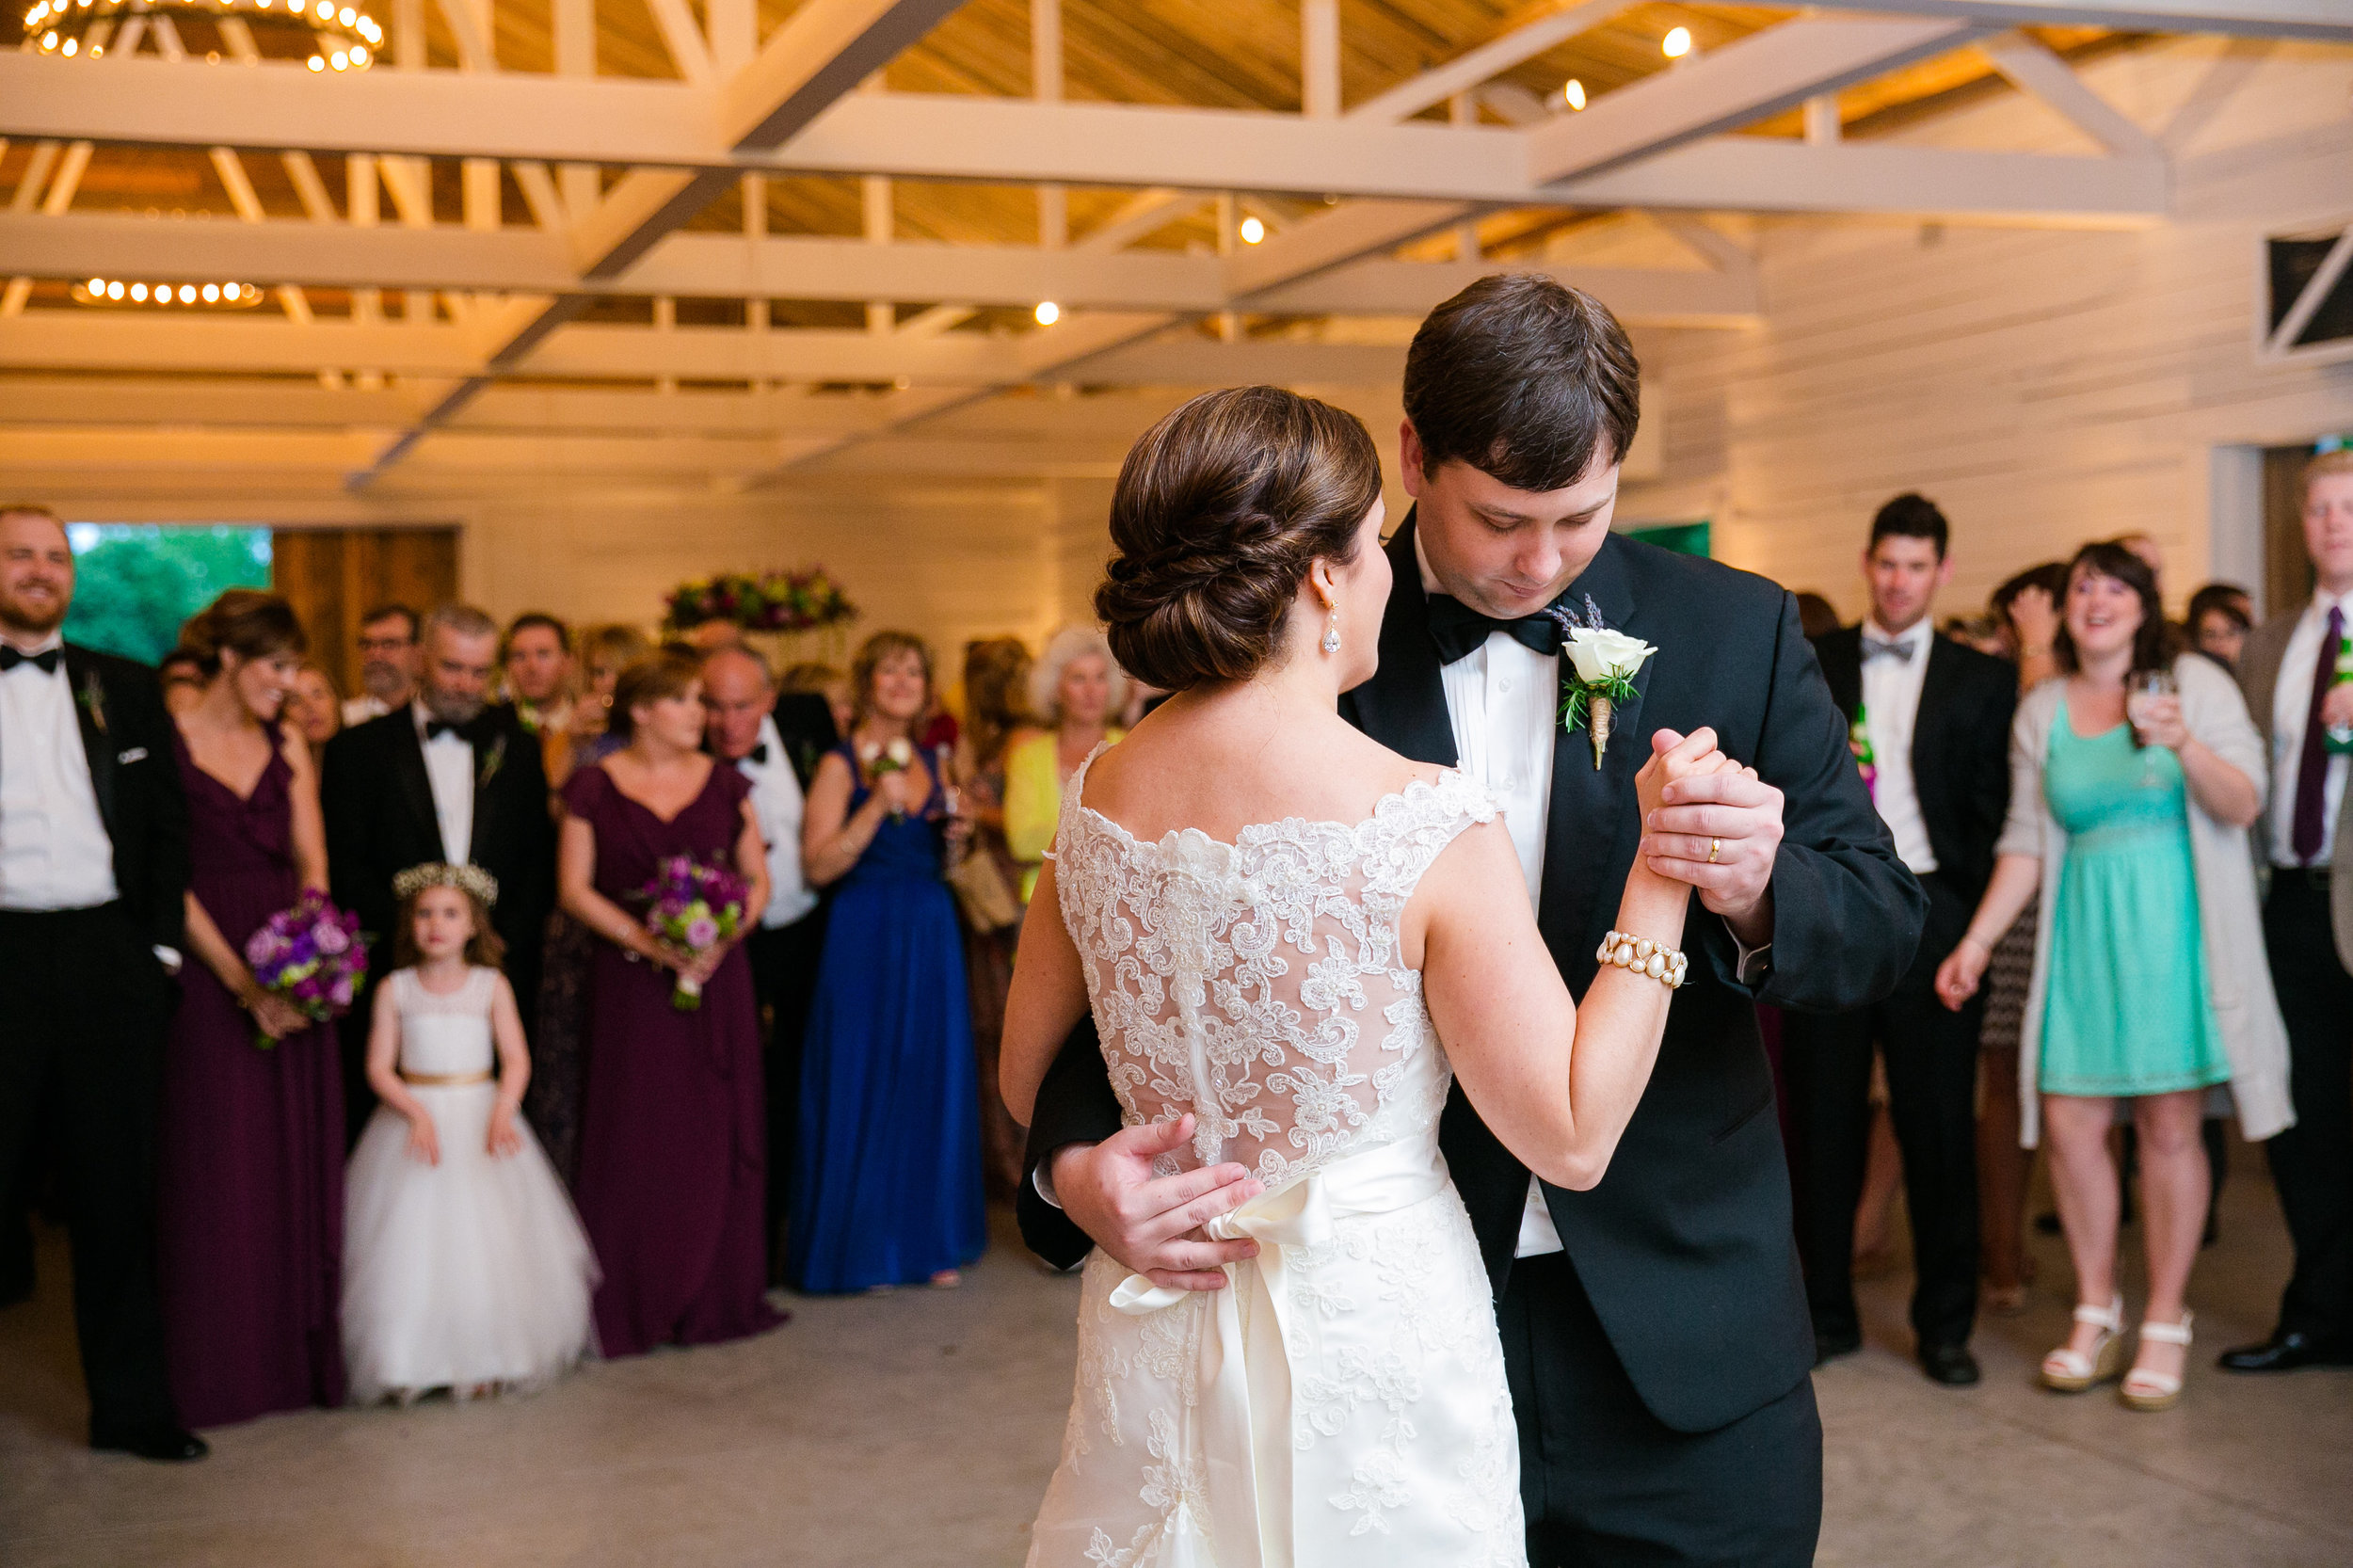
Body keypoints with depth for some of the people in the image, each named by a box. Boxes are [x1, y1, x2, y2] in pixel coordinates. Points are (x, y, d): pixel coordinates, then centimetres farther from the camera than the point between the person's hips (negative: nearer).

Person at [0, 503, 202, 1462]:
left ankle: (130, 1404, 18)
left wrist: (162, 945, 4)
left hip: (109, 960, 3)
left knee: (118, 1193, 9)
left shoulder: (126, 689, 11)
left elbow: (167, 825, 12)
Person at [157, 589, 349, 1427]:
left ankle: (300, 1350, 16)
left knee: (299, 1160, 7)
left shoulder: (288, 747, 10)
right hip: (202, 973, -5)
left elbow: (311, 862, 5)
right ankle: (218, 1366, 11)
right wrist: (241, 980, -15)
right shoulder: (165, 743, -7)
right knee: (216, 1165, 1)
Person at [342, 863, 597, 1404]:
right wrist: (416, 1113, -18)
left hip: (479, 1114, 0)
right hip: (414, 1113, 0)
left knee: (484, 1234, -4)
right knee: (413, 1240, -5)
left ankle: (482, 1359, 5)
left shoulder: (492, 985, 1)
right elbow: (380, 1066, -3)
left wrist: (503, 1114, -19)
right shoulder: (394, 990, 1)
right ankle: (411, 1363, 3)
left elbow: (516, 1059, -3)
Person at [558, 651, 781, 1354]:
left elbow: (758, 879, 9)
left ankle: (718, 1297, 11)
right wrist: (644, 940, -13)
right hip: (631, 981, -2)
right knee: (637, 1137, -2)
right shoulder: (595, 788, 2)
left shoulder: (724, 783, 9)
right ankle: (636, 1304, 6)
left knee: (718, 1132, 2)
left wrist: (725, 935, -10)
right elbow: (575, 887, -1)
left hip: (718, 974, 2)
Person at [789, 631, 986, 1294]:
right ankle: (864, 1247, 12)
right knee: (865, 1083, 1)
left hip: (932, 933, 6)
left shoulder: (931, 764, 11)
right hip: (865, 934, -6)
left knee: (933, 1082, 8)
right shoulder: (840, 764, -6)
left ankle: (930, 1239, 19)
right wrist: (878, 807, -20)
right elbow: (818, 866, -14)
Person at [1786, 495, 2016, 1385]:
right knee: (1823, 1116, 5)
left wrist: (1970, 924, -5)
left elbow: (1990, 812, 4)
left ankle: (1944, 1325, 13)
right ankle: (1827, 1312, 16)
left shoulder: (1982, 680, 8)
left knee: (1939, 1122, 2)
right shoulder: (1807, 667, 11)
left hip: (1929, 913, -1)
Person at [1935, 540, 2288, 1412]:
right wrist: (1976, 941, 3)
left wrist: (2185, 745, -22)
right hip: (2082, 929, 3)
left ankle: (2165, 1322, 10)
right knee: (2070, 1121, -1)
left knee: (2169, 1124, -2)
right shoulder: (2040, 712, 11)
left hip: (2174, 925, -3)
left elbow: (2245, 805, -4)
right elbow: (2026, 843, 11)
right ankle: (2096, 1311, 16)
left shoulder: (2195, 684, 2)